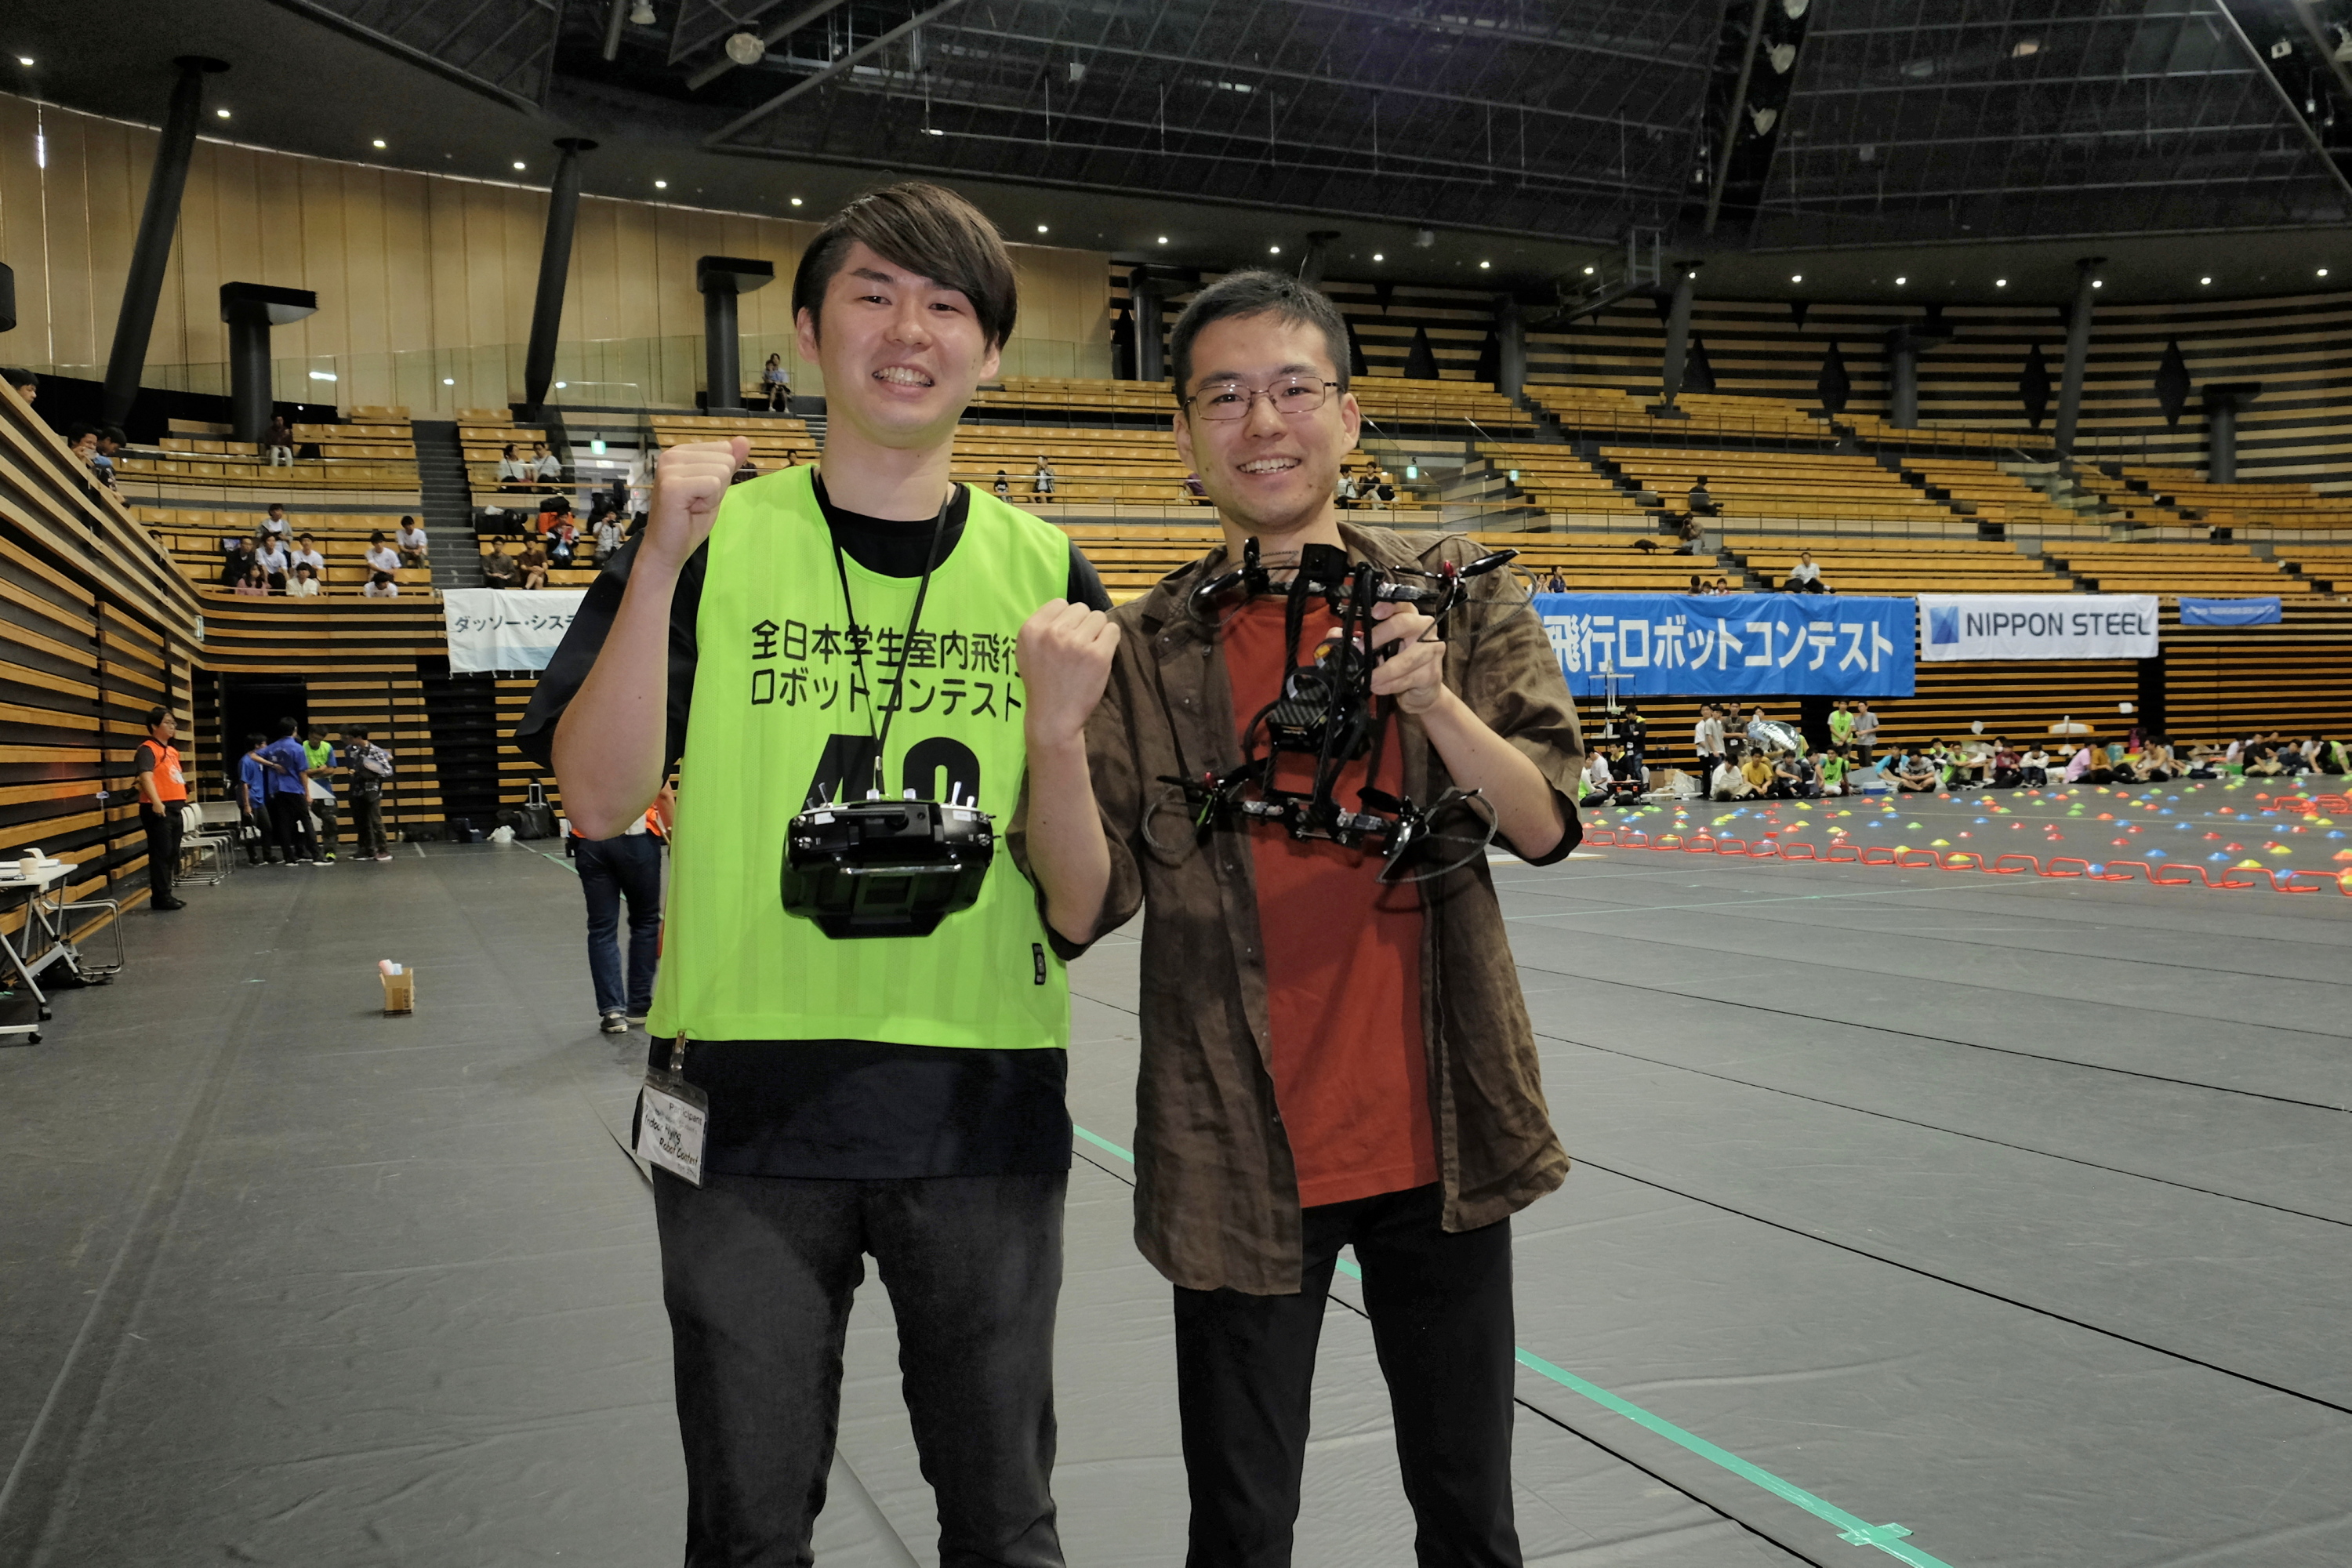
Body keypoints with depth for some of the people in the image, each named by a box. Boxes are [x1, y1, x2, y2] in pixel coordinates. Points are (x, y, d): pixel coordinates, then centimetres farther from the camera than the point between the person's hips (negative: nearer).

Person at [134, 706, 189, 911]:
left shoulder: (172, 751, 18)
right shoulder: (147, 749, -11)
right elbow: (146, 777, -24)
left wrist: (182, 800, 23)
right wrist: (156, 802, -36)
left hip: (174, 808, 9)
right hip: (158, 809, -9)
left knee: (172, 853, 13)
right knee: (161, 853, -6)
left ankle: (165, 895, 21)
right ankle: (160, 897, -3)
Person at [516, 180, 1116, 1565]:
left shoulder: (1041, 567, 3)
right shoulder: (711, 540, 1)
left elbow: (1079, 883, 1)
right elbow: (598, 802, -9)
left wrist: (1057, 719, -19)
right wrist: (662, 562, -17)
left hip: (986, 1100, 1)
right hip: (751, 1088, 0)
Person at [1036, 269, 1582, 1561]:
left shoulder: (1453, 597, 1)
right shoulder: (1144, 652, -3)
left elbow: (1545, 825, -5)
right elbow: (1082, 912, -8)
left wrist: (1432, 699, -21)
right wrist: (1053, 733, -24)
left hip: (1441, 1146, 2)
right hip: (1242, 1165, -1)